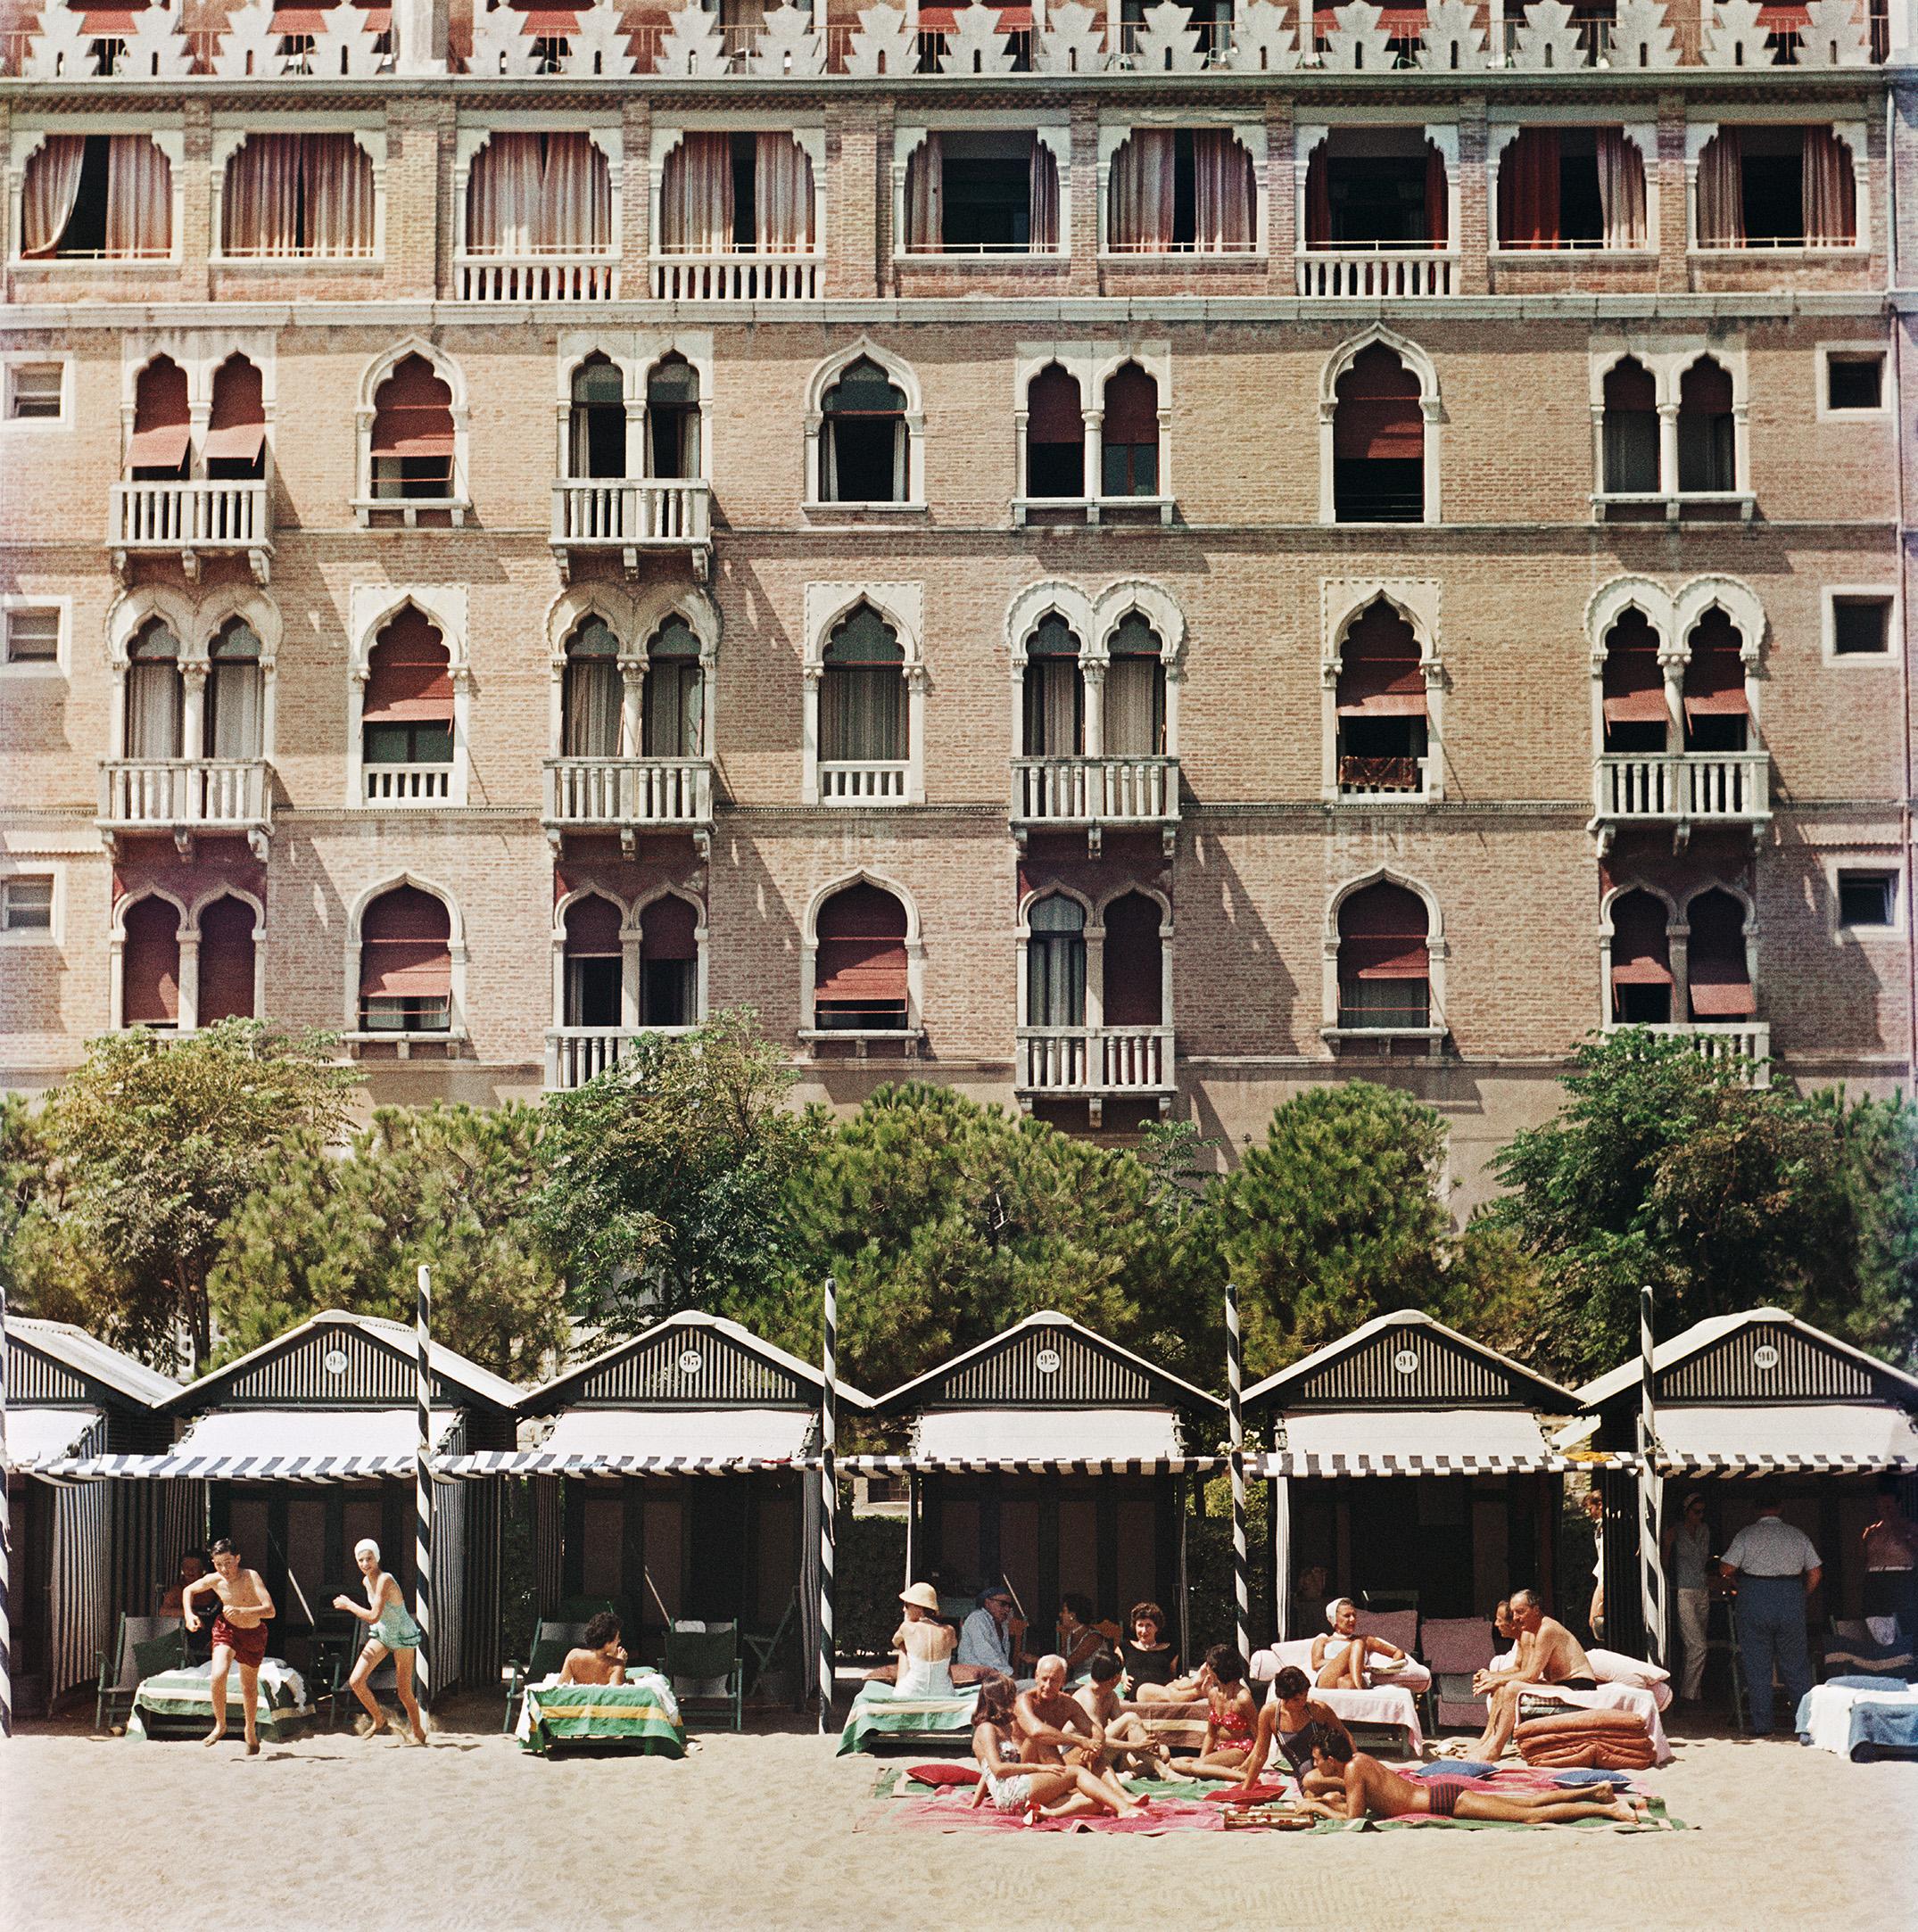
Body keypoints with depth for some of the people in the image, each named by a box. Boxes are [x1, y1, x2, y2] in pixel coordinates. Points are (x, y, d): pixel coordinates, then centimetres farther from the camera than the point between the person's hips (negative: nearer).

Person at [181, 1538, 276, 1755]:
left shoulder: (251, 1577, -28)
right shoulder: (215, 1580, -17)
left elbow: (270, 1610, -38)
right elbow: (188, 1590, 4)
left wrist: (242, 1611, -51)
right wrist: (188, 1615, -12)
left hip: (253, 1633, -1)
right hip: (227, 1629, 1)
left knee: (249, 1687, 11)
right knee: (218, 1675, -24)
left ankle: (251, 1731, 38)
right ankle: (220, 1725, -3)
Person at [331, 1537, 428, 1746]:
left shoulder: (385, 1581, -28)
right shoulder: (367, 1582, -2)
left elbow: (374, 1616, -34)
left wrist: (348, 1604, -23)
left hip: (403, 1637, -7)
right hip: (381, 1635, 7)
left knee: (404, 1692, -1)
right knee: (355, 1681, -5)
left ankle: (418, 1734, 20)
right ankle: (379, 1720, 18)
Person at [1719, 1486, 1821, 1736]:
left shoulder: (1747, 1535, -4)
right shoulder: (1797, 1536, 4)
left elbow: (1725, 1569, -8)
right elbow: (1815, 1572, 5)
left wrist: (1739, 1583, 12)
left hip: (1755, 1601, -2)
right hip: (1791, 1602, 2)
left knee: (1757, 1667, 3)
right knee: (1795, 1665, 12)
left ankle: (1762, 1725, 3)